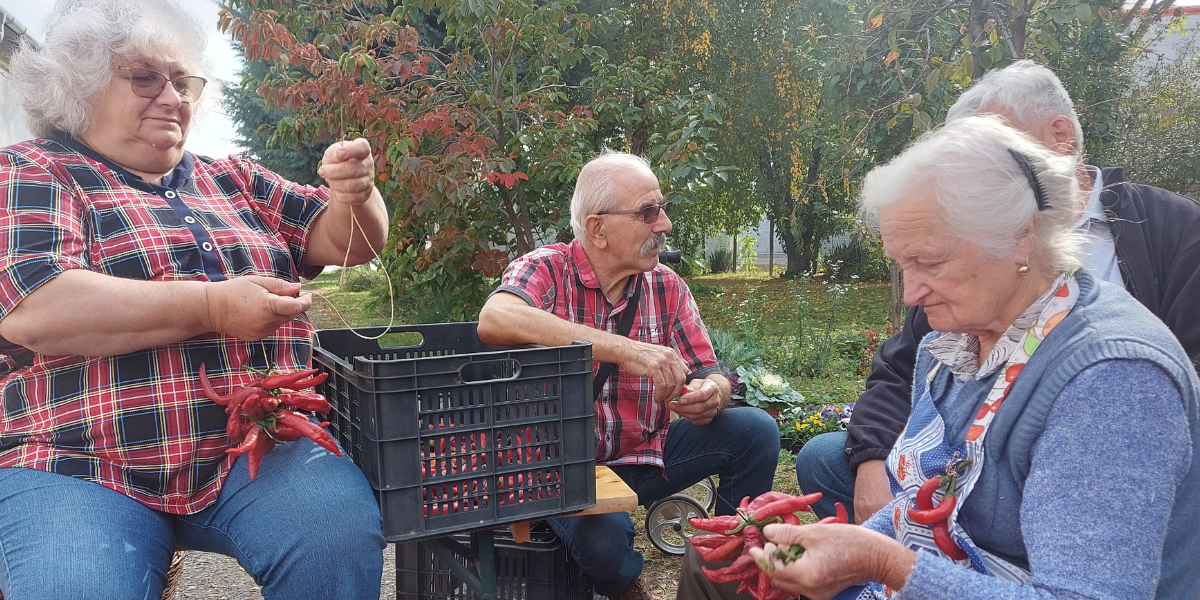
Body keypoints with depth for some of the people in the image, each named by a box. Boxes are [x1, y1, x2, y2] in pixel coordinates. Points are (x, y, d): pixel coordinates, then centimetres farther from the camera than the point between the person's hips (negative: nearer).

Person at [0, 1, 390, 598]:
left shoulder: (234, 181, 20)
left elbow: (347, 241, 14)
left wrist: (354, 194, -9)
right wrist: (213, 307, -16)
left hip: (261, 451, 3)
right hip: (82, 473, -2)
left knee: (345, 537, -25)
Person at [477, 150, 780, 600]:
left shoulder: (666, 287, 1)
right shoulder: (546, 270, -14)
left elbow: (711, 375, 2)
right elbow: (495, 319, -36)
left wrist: (710, 395, -26)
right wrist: (625, 350, -41)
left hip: (645, 454, 5)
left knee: (755, 430, -12)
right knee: (602, 538, -33)